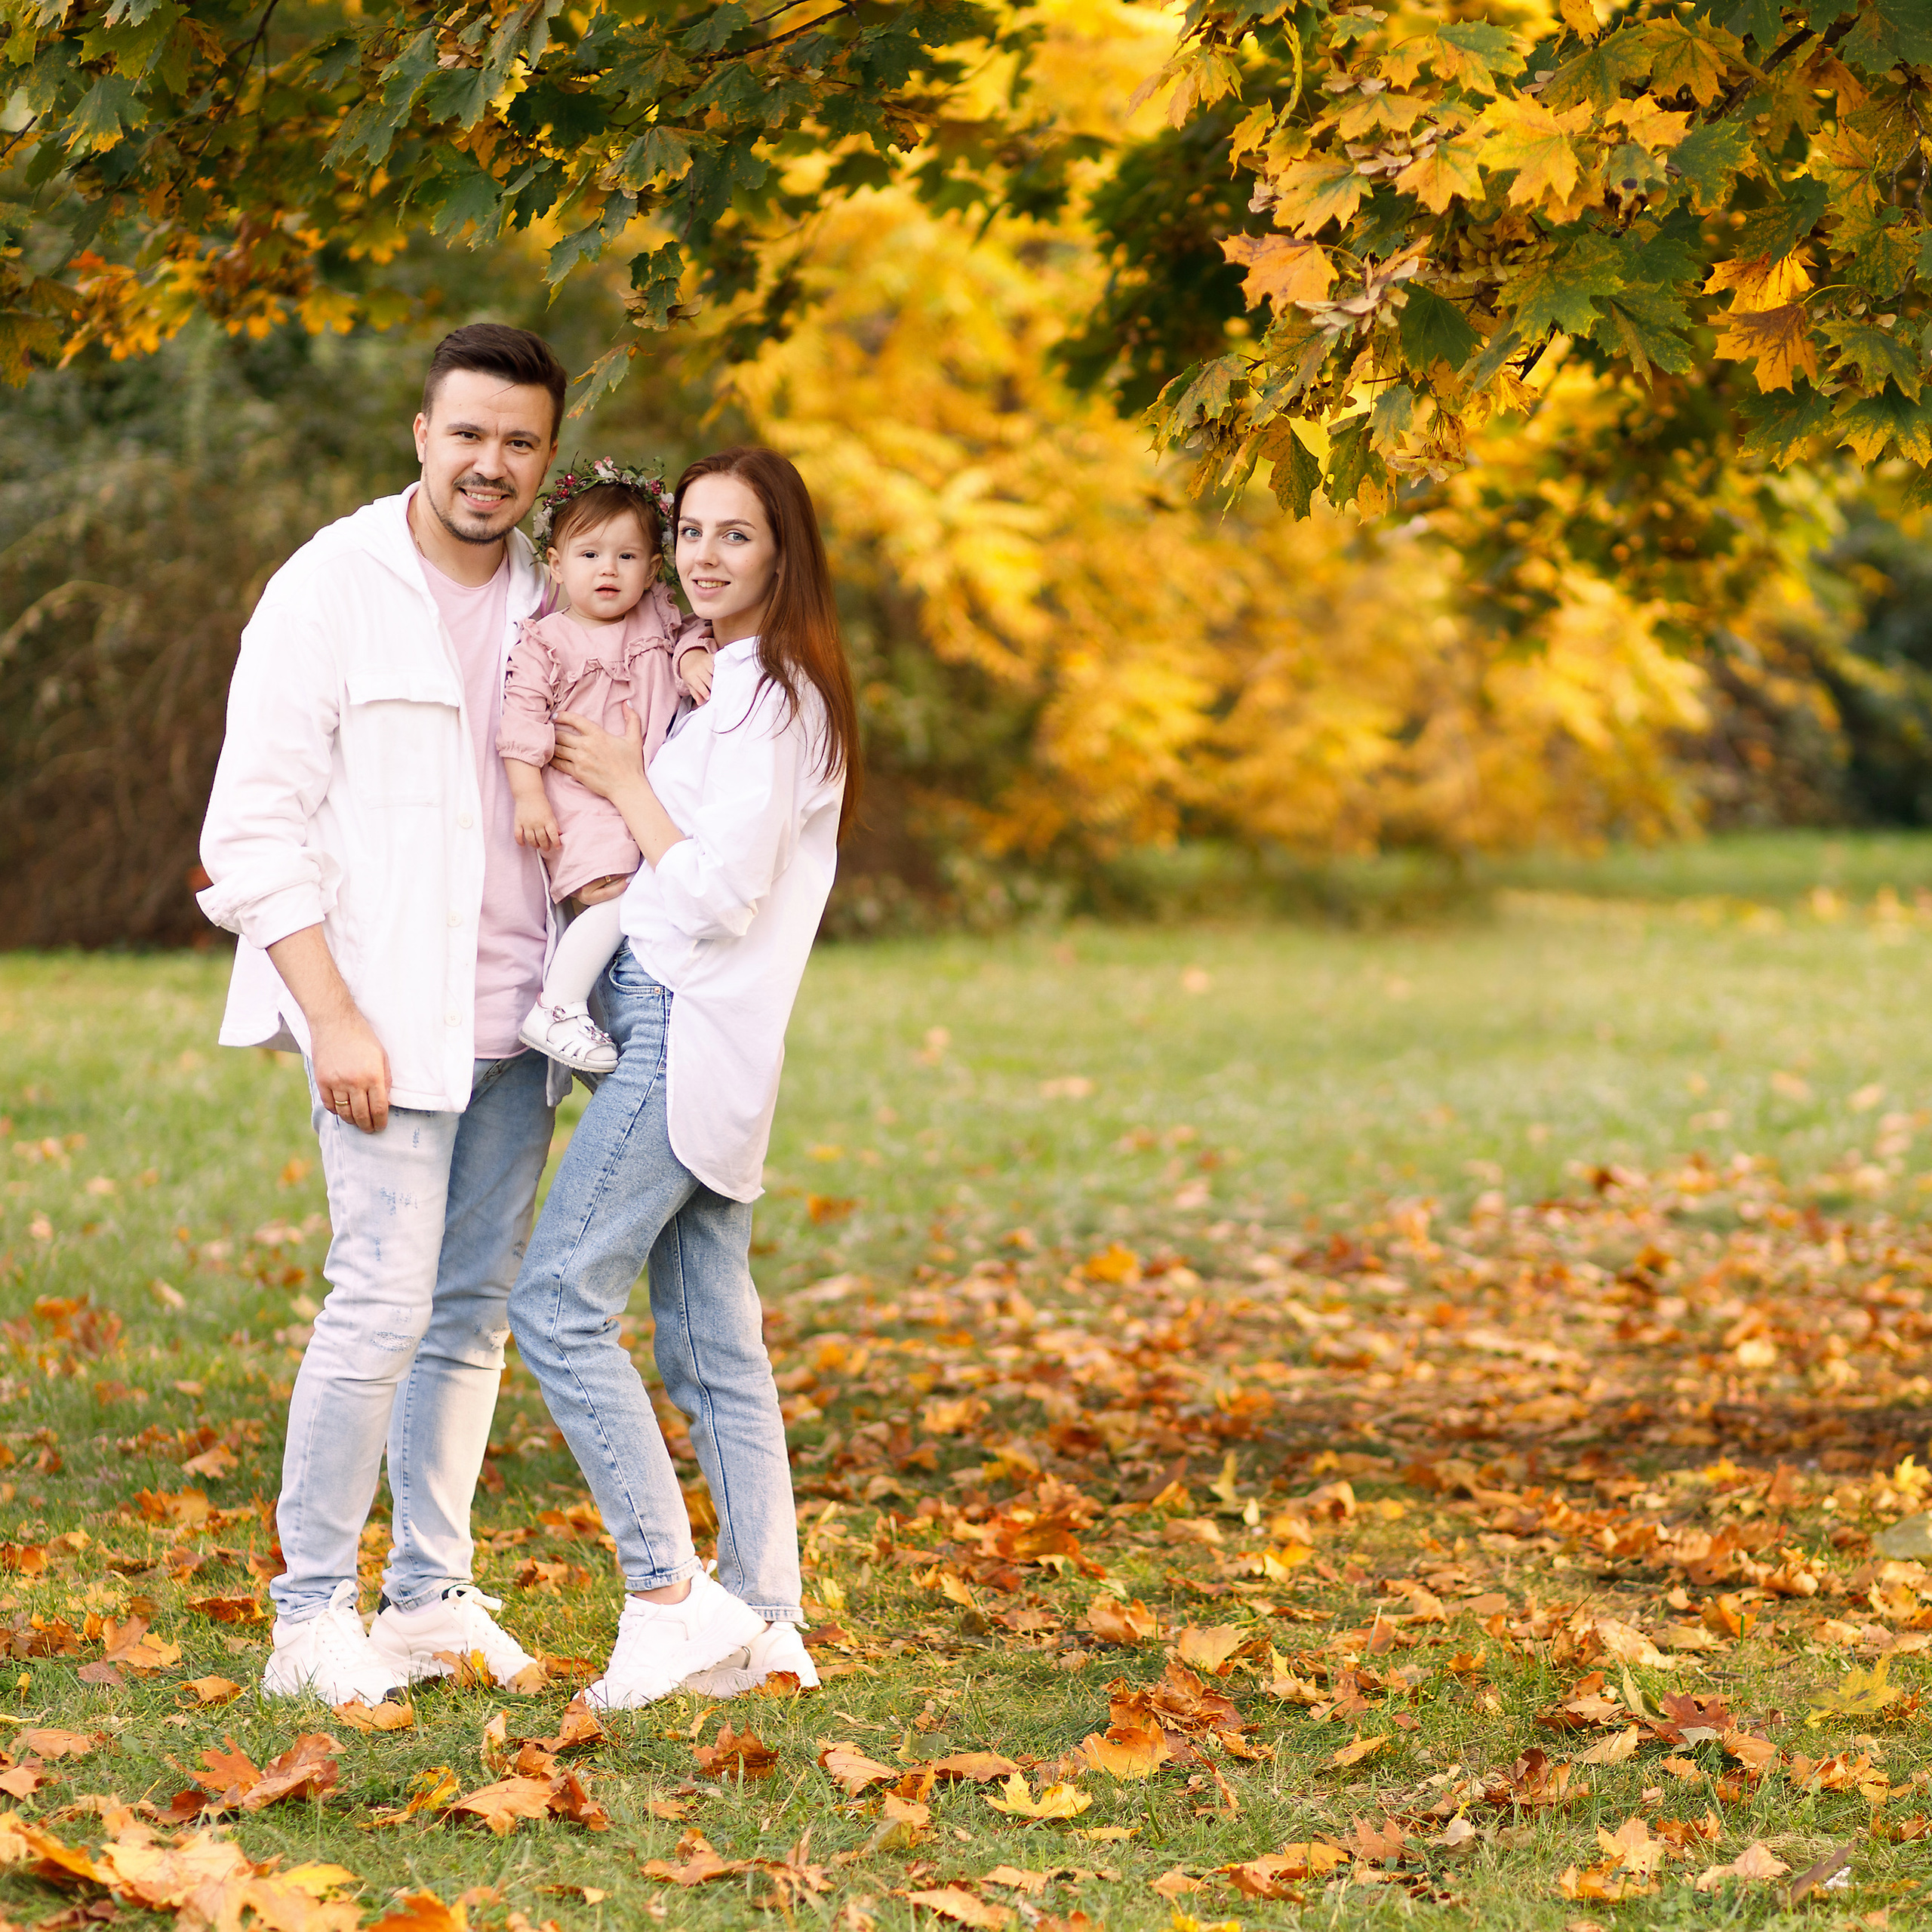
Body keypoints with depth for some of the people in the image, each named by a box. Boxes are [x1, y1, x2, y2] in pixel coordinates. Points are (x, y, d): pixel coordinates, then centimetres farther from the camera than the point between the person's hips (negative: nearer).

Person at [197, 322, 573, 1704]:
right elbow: (254, 830, -8)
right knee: (383, 1303, -11)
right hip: (390, 1017, -6)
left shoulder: (549, 602, 10)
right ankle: (312, 1617, -2)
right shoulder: (331, 590, -6)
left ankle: (432, 1595, 17)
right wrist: (334, 1019, -16)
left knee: (475, 1308, 8)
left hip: (516, 1019, 6)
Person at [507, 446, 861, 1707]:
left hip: (691, 1034, -10)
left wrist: (626, 785, -7)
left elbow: (720, 895, -17)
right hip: (679, 1035, 10)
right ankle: (764, 1619, 8)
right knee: (713, 1343, 8)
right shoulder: (728, 682, 19)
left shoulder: (768, 694, -11)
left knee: (561, 1301, -13)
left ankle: (670, 1593, -12)